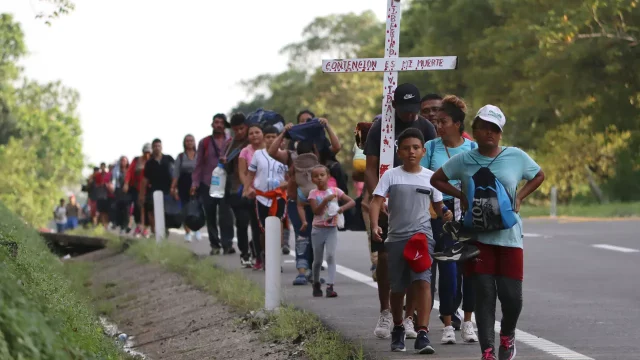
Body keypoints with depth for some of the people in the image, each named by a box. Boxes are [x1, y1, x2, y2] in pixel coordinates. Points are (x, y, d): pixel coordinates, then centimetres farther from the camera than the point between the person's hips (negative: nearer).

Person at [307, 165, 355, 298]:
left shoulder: (335, 191, 0)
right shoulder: (313, 193, -2)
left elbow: (352, 202, -1)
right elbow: (316, 211, -13)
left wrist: (342, 208, -19)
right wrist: (326, 200, -25)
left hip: (332, 229, 0)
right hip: (318, 229, 0)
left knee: (331, 256, -15)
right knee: (318, 260, 8)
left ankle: (330, 286, -19)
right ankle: (316, 285, 28)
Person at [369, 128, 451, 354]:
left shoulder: (430, 177, 5)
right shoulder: (391, 176, 1)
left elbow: (438, 206, 13)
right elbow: (376, 202, -6)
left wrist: (446, 214, -10)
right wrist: (375, 226, -23)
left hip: (422, 236, -1)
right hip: (396, 237, 1)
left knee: (422, 281, -18)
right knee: (397, 288, 10)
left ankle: (422, 334, -20)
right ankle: (398, 329, 33)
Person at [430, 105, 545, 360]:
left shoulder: (516, 157, 4)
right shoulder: (463, 160, 4)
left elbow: (539, 176, 19)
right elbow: (436, 180, 15)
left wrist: (519, 197, 5)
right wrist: (461, 196, 2)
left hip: (509, 235, 0)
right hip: (478, 236, 0)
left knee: (511, 295, -2)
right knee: (484, 294, -6)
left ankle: (507, 335, 28)